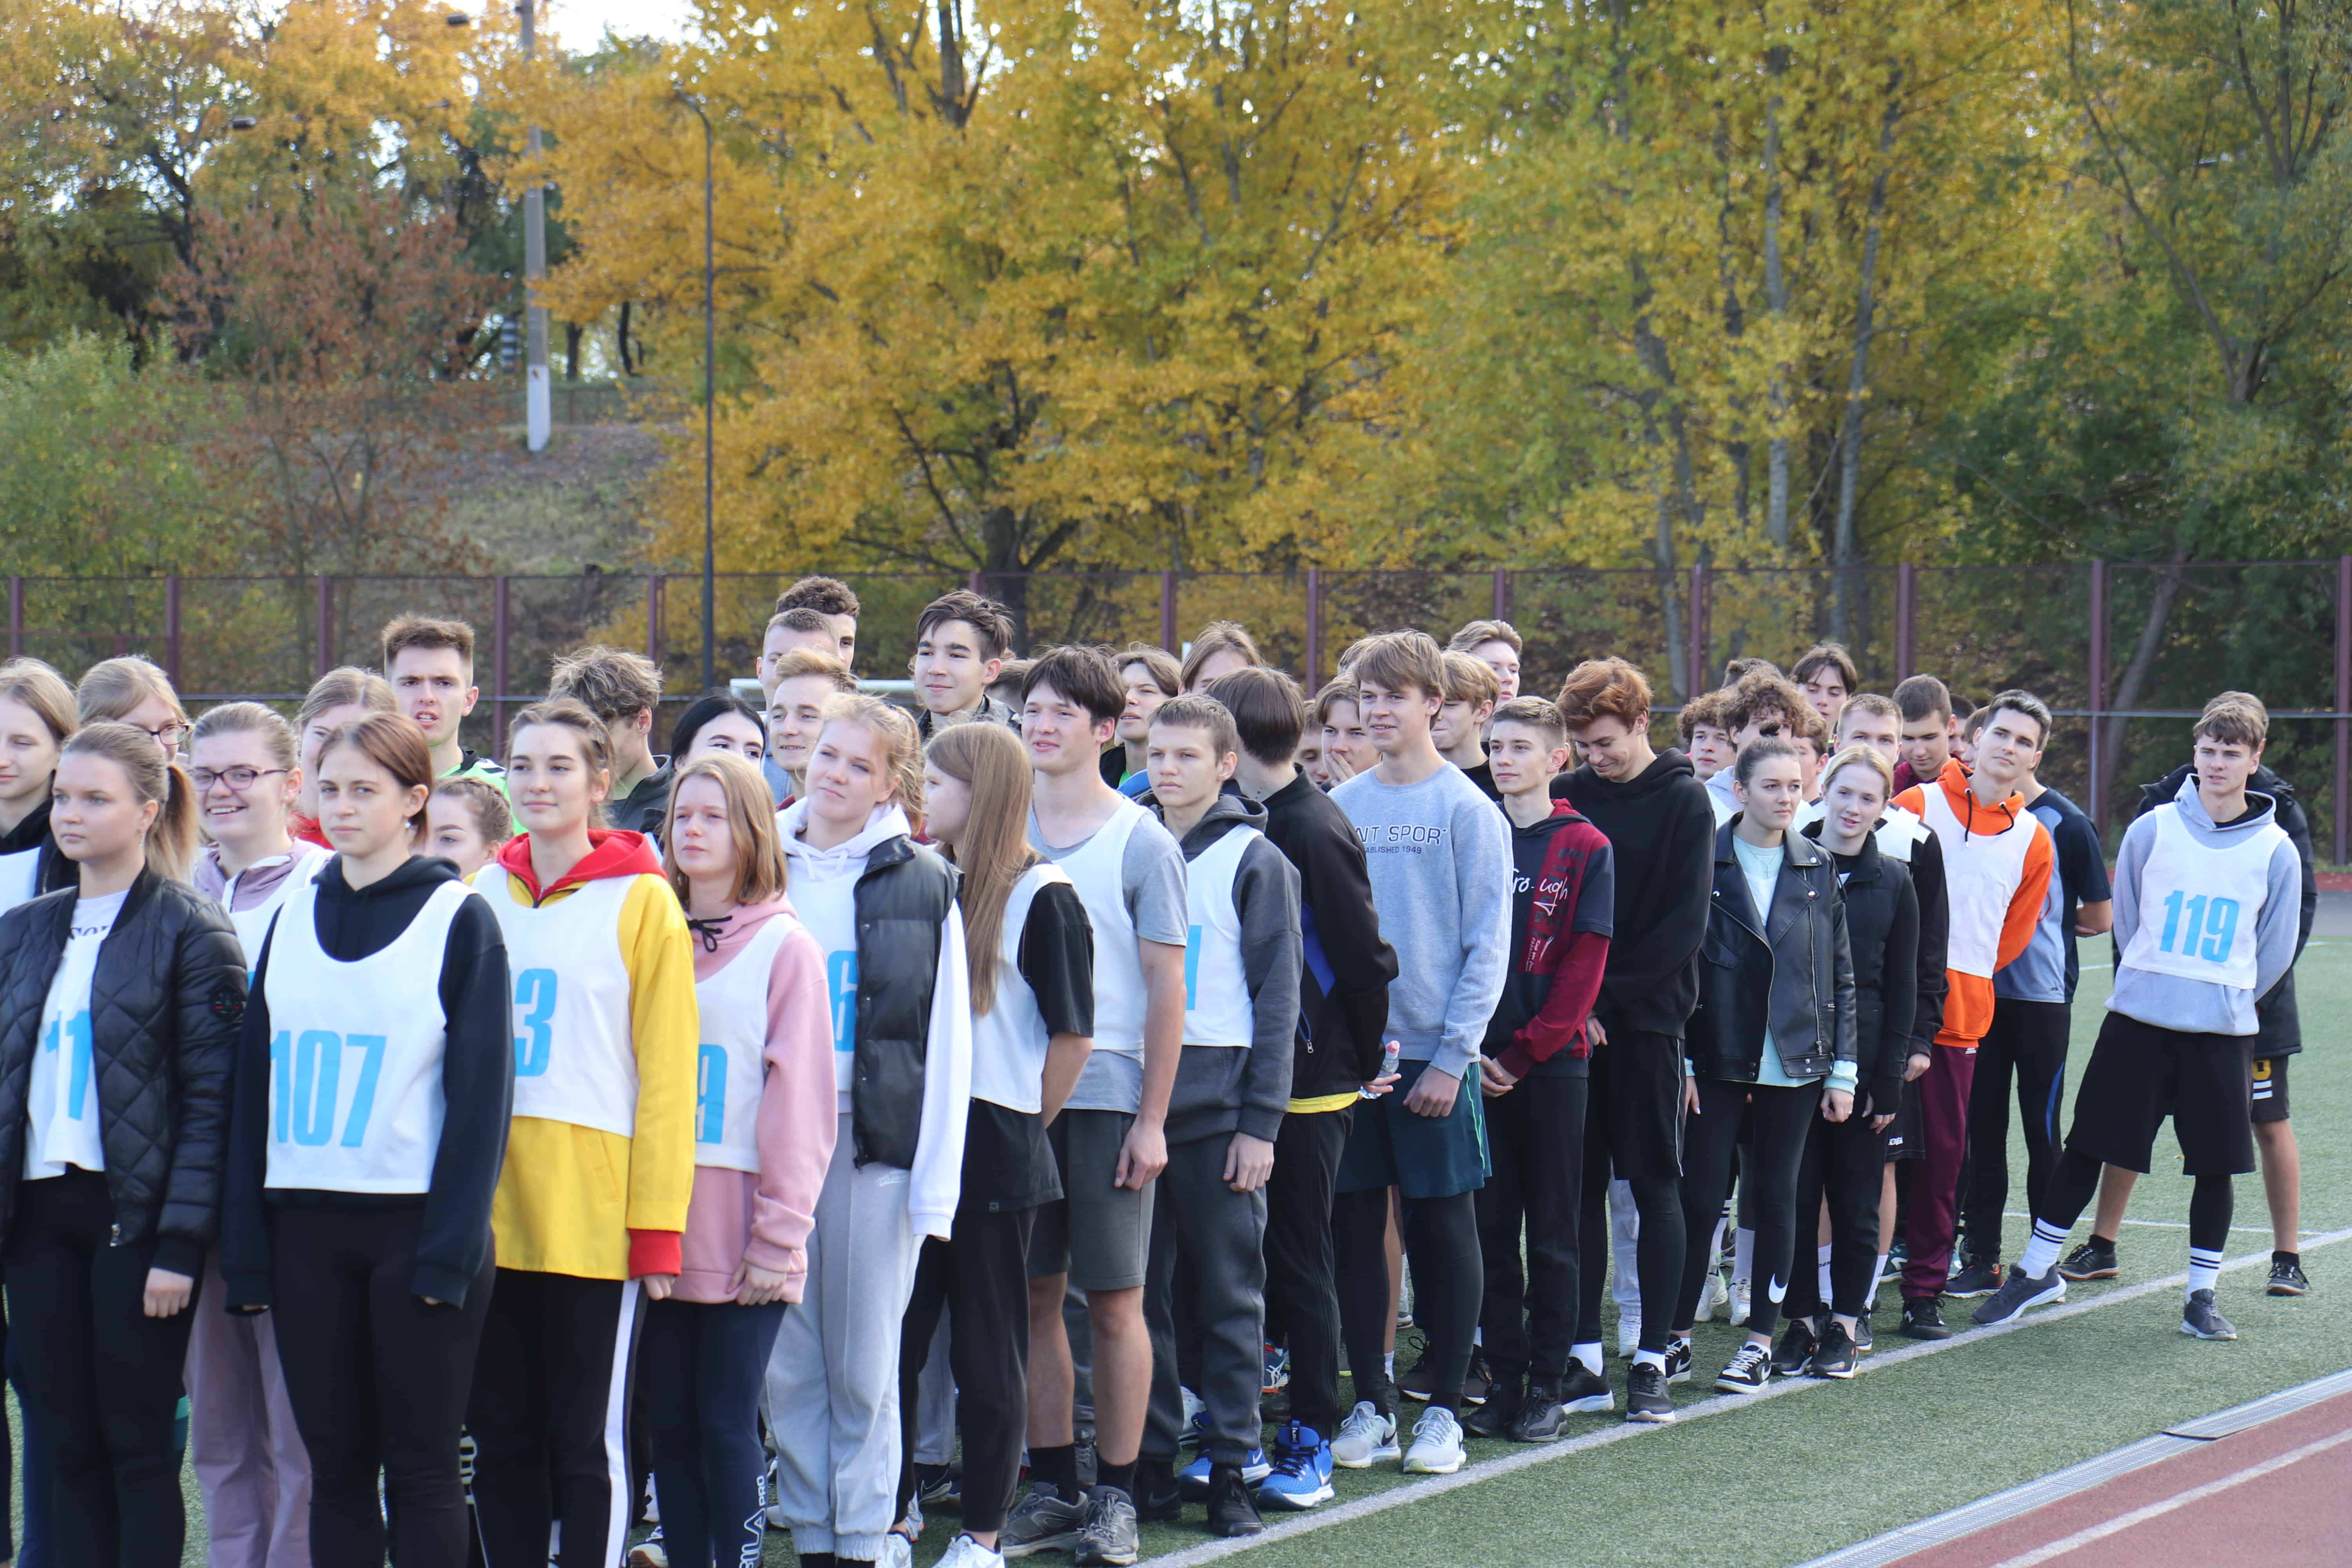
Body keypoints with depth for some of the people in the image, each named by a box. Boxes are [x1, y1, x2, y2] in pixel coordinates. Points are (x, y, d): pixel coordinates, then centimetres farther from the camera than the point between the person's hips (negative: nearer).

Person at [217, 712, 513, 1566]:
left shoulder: (459, 920, -1)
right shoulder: (291, 919, 13)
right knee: (336, 1464, 7)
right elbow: (254, 1085, 12)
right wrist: (246, 1252, 5)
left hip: (414, 1223, -4)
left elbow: (481, 1092, -6)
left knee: (420, 1468, 0)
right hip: (306, 1229, 4)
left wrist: (450, 1248, -13)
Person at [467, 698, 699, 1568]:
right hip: (490, 1211, 4)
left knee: (588, 1444, 2)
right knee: (500, 1434, 10)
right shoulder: (482, 894, 10)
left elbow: (667, 1071, -5)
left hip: (594, 1211, -4)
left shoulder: (643, 900, -2)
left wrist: (658, 1224, -10)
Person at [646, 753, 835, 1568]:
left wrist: (777, 1238, -9)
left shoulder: (784, 948, -2)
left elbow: (801, 1104, -4)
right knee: (669, 1423, 7)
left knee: (726, 1424, -2)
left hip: (741, 1240, -4)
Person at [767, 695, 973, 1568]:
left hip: (875, 1145, -2)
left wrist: (934, 1184, -4)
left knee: (864, 1365, 2)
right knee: (787, 1362, 5)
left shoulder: (922, 886, 2)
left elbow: (946, 1042, 1)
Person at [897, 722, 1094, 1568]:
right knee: (891, 1341, 7)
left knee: (986, 1353, 3)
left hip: (993, 1153, -6)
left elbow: (1072, 1036, -5)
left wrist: (1018, 1128, 0)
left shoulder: (1040, 897, -8)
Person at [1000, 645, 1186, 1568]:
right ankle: (1052, 1487, 15)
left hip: (1109, 1096, -3)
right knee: (1033, 1299, 6)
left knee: (1115, 1303, 1)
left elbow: (1167, 988, -2)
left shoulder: (1141, 843, -2)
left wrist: (1152, 1120, -7)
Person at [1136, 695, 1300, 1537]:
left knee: (1230, 1292, 1)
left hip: (1216, 1102, -3)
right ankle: (1150, 1458, 14)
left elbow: (1277, 999, -2)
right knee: (1139, 1289, 6)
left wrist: (1261, 1122, -9)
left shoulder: (1255, 862, 0)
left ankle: (1232, 1466, 6)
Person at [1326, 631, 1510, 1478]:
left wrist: (1453, 1056, -12)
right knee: (1355, 1225, 6)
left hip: (1433, 1052, -4)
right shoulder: (1340, 806, 7)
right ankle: (1371, 1402, 16)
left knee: (1443, 1226, 3)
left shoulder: (1467, 811, -5)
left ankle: (1444, 1408, 12)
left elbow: (1486, 947, -6)